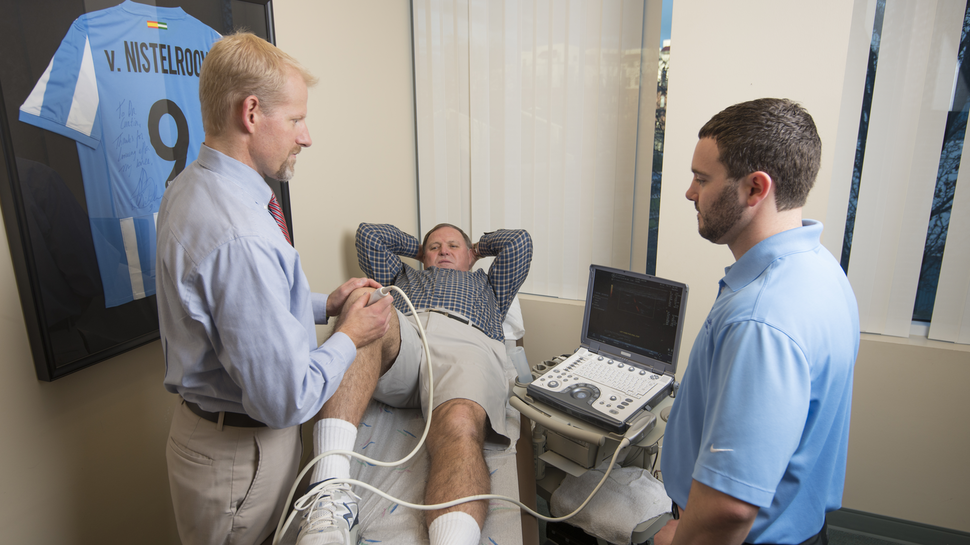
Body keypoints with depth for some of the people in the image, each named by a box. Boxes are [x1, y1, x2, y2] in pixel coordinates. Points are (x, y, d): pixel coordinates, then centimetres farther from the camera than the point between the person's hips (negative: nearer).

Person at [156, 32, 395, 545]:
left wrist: (323, 304, 6)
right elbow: (286, 400, -28)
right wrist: (348, 336, -13)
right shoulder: (242, 237, -32)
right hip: (241, 456, -9)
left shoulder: (189, 188, 0)